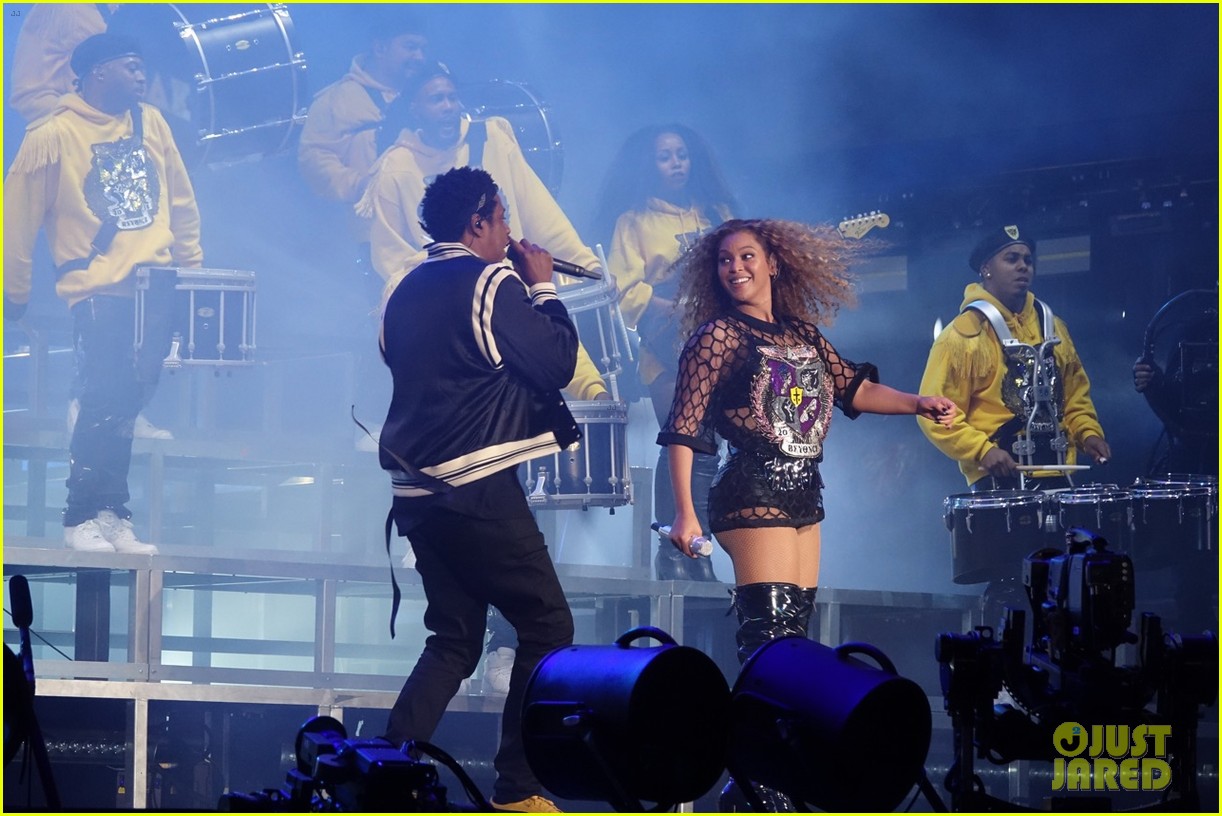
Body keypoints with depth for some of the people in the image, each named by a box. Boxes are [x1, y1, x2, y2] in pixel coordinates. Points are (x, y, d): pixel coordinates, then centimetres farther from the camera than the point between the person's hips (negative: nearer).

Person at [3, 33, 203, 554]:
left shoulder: (150, 123, 12)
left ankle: (112, 515, 7)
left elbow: (180, 201, 20)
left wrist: (192, 266, 18)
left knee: (125, 408, 0)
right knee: (102, 406, -11)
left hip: (158, 288, 4)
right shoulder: (53, 136, -3)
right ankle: (81, 521, -2)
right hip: (100, 291, -4)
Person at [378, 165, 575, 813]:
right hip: (479, 489, -8)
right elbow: (558, 364, -8)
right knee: (547, 628, 1)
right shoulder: (492, 283, -10)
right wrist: (543, 287, 6)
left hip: (417, 490, 8)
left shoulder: (407, 293, 14)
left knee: (454, 640, 14)